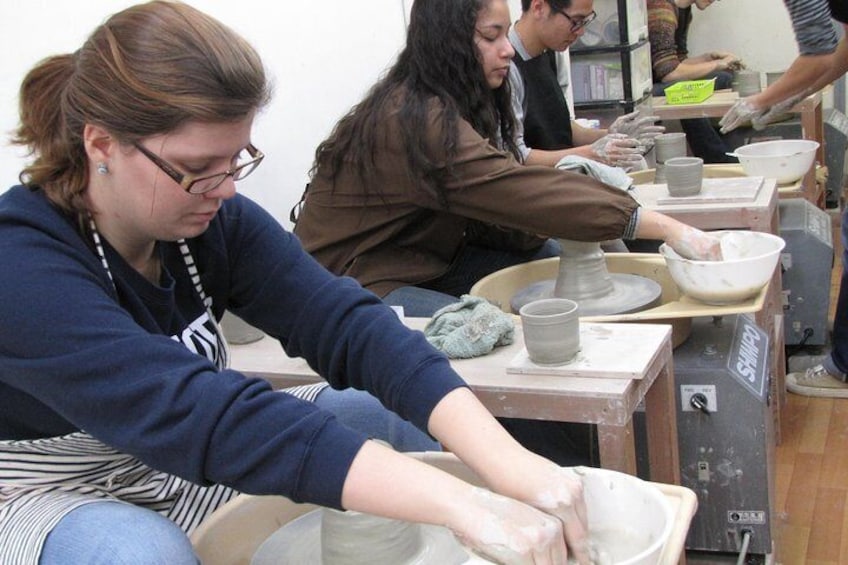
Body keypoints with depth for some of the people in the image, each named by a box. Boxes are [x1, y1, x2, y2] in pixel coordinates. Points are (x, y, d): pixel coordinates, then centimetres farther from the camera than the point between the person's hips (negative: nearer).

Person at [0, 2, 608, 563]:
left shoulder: (218, 220, -12)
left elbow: (344, 324, -23)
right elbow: (200, 413, -42)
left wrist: (507, 462, -37)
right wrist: (463, 506, -48)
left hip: (186, 474, 5)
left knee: (385, 420, -4)